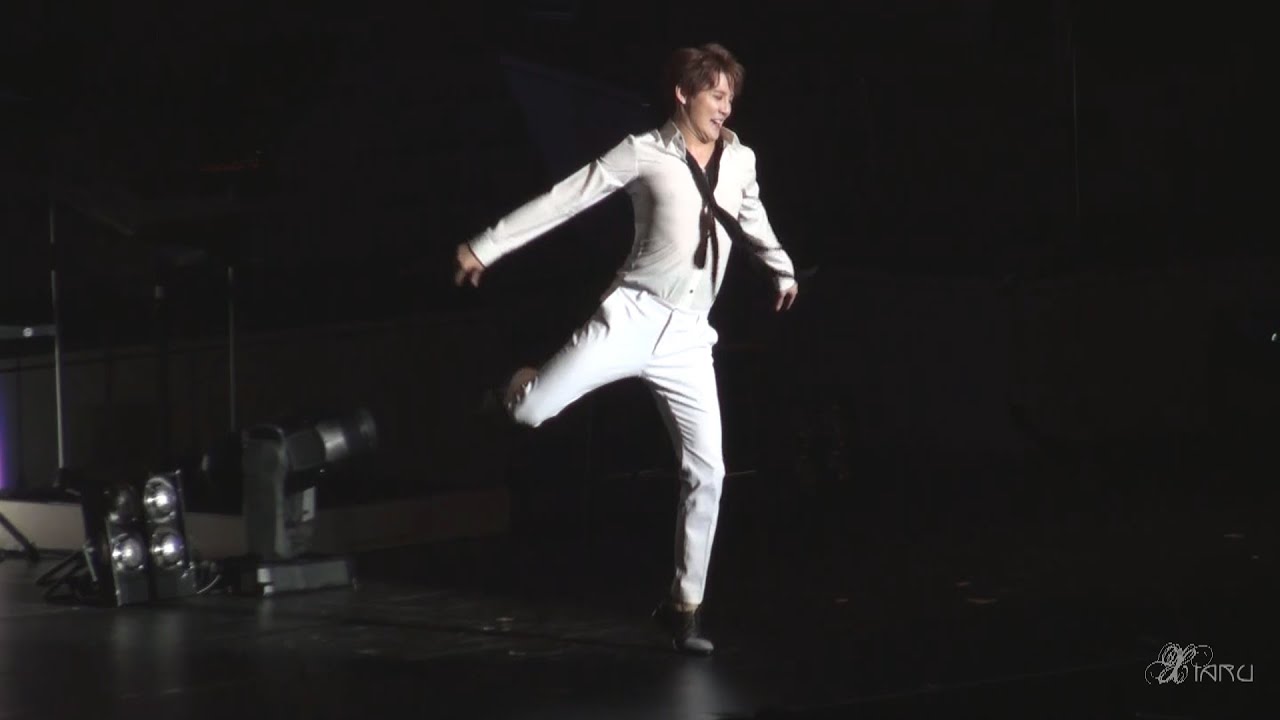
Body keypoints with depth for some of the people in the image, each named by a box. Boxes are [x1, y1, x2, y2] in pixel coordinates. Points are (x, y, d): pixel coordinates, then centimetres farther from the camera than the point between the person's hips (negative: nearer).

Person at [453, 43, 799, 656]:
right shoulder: (644, 153, -3)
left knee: (706, 471, -2)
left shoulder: (740, 162, 10)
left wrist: (783, 270, 44)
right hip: (632, 317, -4)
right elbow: (564, 200, -4)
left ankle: (684, 607, 8)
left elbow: (752, 218, 31)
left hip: (687, 337, 4)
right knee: (531, 411, -19)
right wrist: (485, 247, -5)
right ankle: (517, 388, 21)